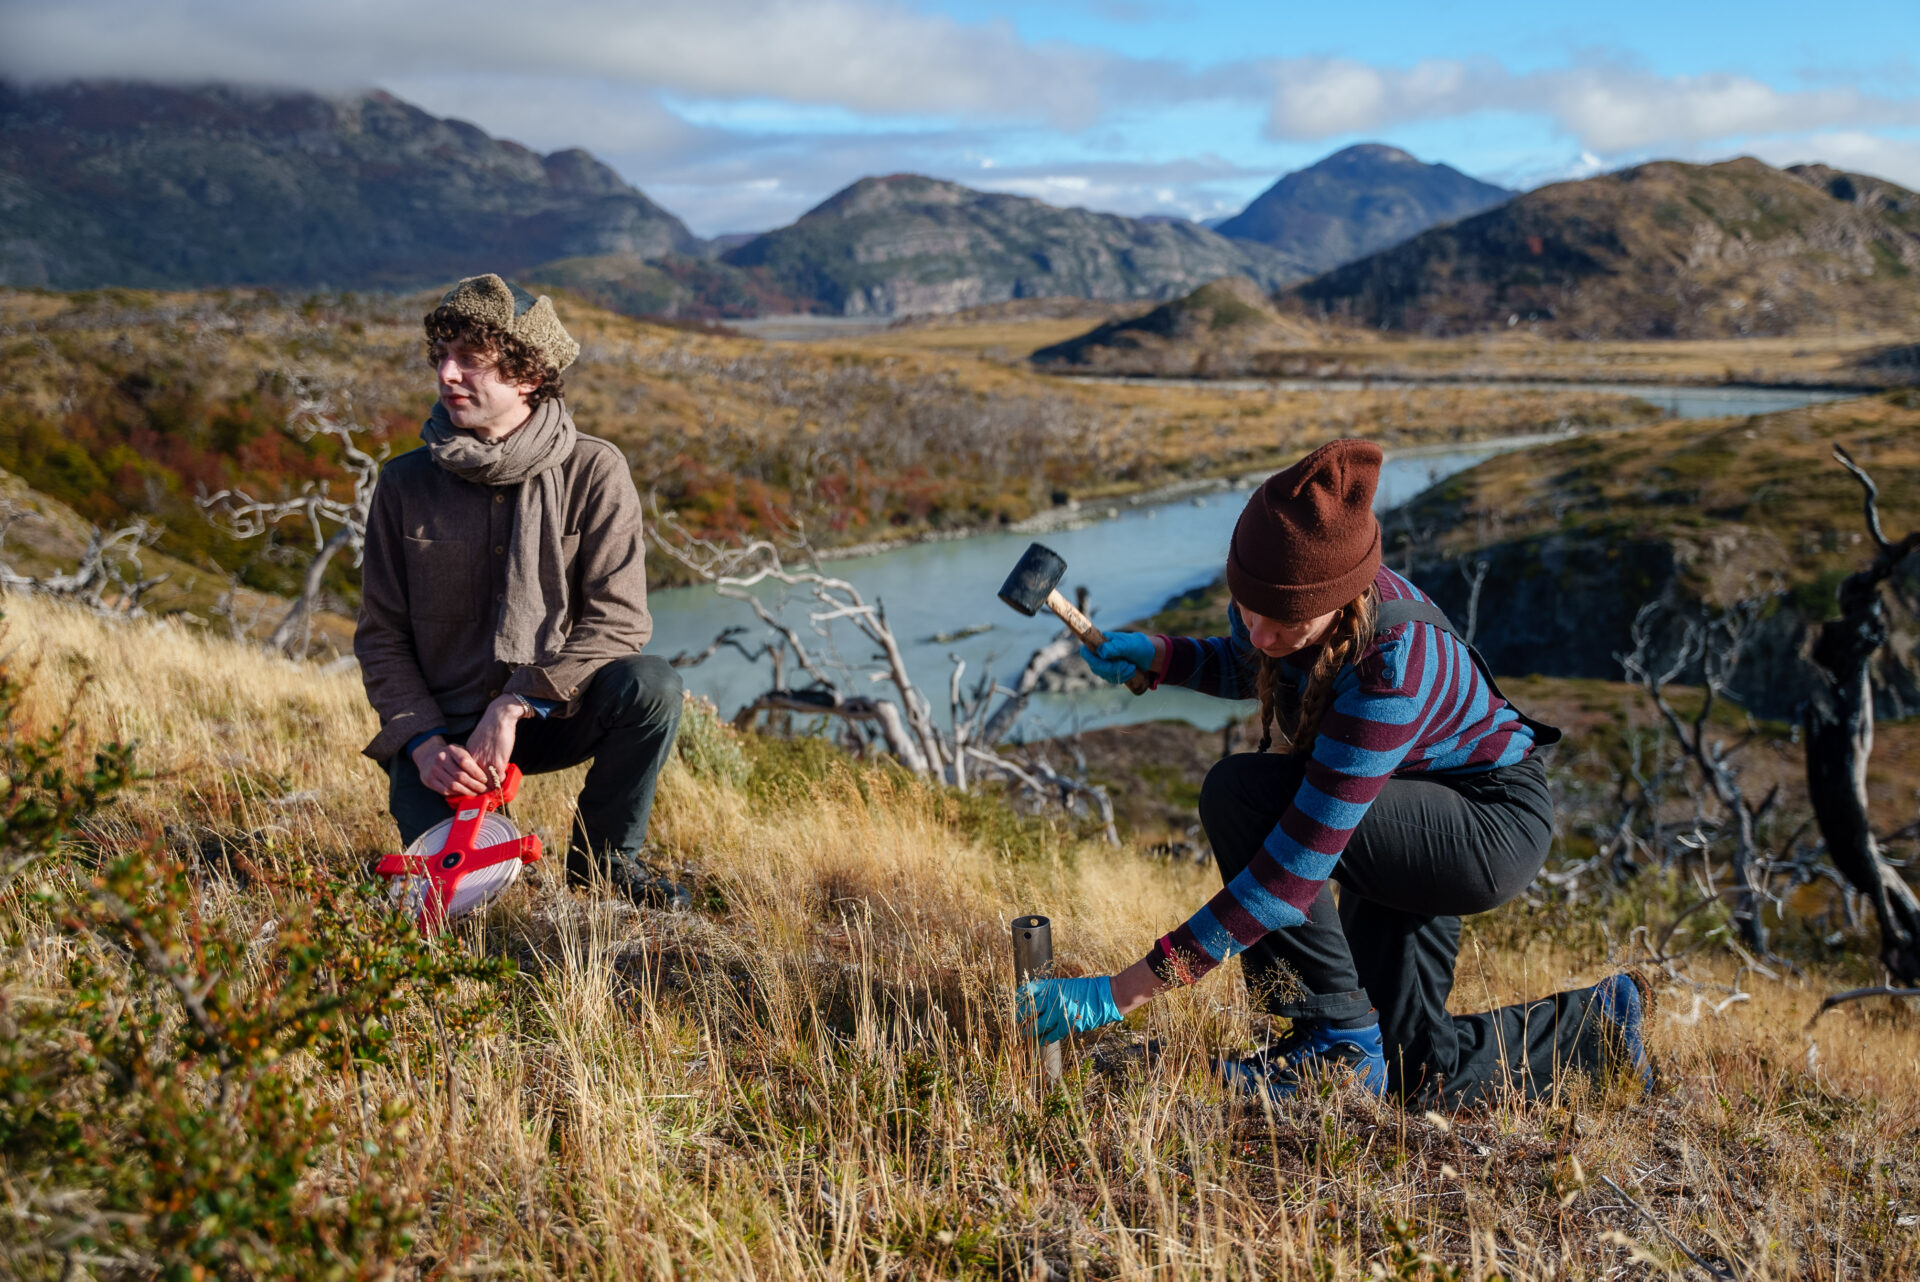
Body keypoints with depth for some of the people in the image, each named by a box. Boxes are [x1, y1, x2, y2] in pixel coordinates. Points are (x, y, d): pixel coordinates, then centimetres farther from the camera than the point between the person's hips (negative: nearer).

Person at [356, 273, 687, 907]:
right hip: (441, 728, 0)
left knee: (651, 685, -30)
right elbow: (381, 636, 0)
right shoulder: (405, 484, -3)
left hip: (553, 713, 0)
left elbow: (619, 619, -15)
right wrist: (423, 741, -16)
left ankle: (603, 855, -4)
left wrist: (515, 706, -23)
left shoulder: (595, 471, -9)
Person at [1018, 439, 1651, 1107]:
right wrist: (1156, 656, -13)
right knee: (1417, 1074, 10)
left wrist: (1124, 991, -40)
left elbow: (1297, 868, -40)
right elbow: (1244, 666, 11)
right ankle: (1598, 1021, 33)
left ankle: (1337, 1037, -14)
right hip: (1408, 823, 8)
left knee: (1242, 794, -29)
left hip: (1493, 826, -8)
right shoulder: (1278, 587, -17)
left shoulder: (1393, 665, -39)